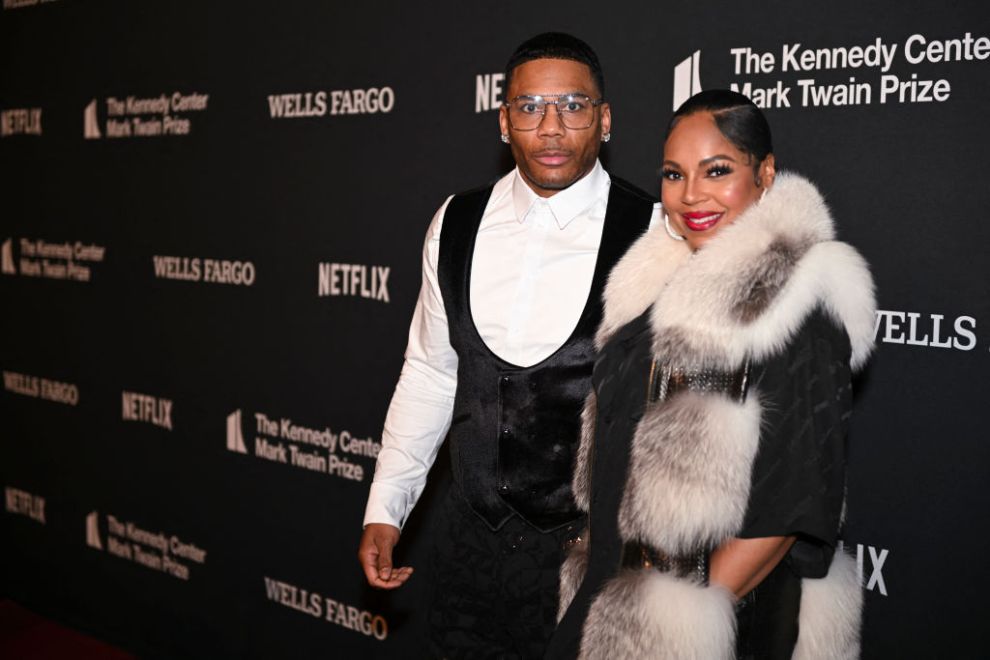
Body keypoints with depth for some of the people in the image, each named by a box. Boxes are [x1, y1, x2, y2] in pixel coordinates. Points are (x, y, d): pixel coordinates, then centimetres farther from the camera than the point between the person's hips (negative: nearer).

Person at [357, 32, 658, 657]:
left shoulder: (653, 235, -12)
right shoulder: (456, 224, 1)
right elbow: (429, 373, 8)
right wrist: (384, 509, 9)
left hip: (594, 543, -3)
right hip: (473, 535, 4)